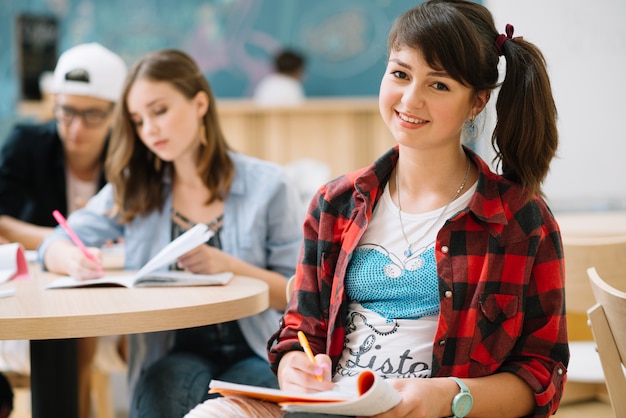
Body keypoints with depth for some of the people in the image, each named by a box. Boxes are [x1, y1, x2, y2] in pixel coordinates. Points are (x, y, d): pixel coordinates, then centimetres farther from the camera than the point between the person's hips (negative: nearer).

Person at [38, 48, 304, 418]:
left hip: (256, 356, -1)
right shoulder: (133, 189, 8)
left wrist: (230, 266, -20)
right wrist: (76, 260, -19)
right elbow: (54, 246, 6)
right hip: (177, 356, 2)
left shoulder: (268, 185, -1)